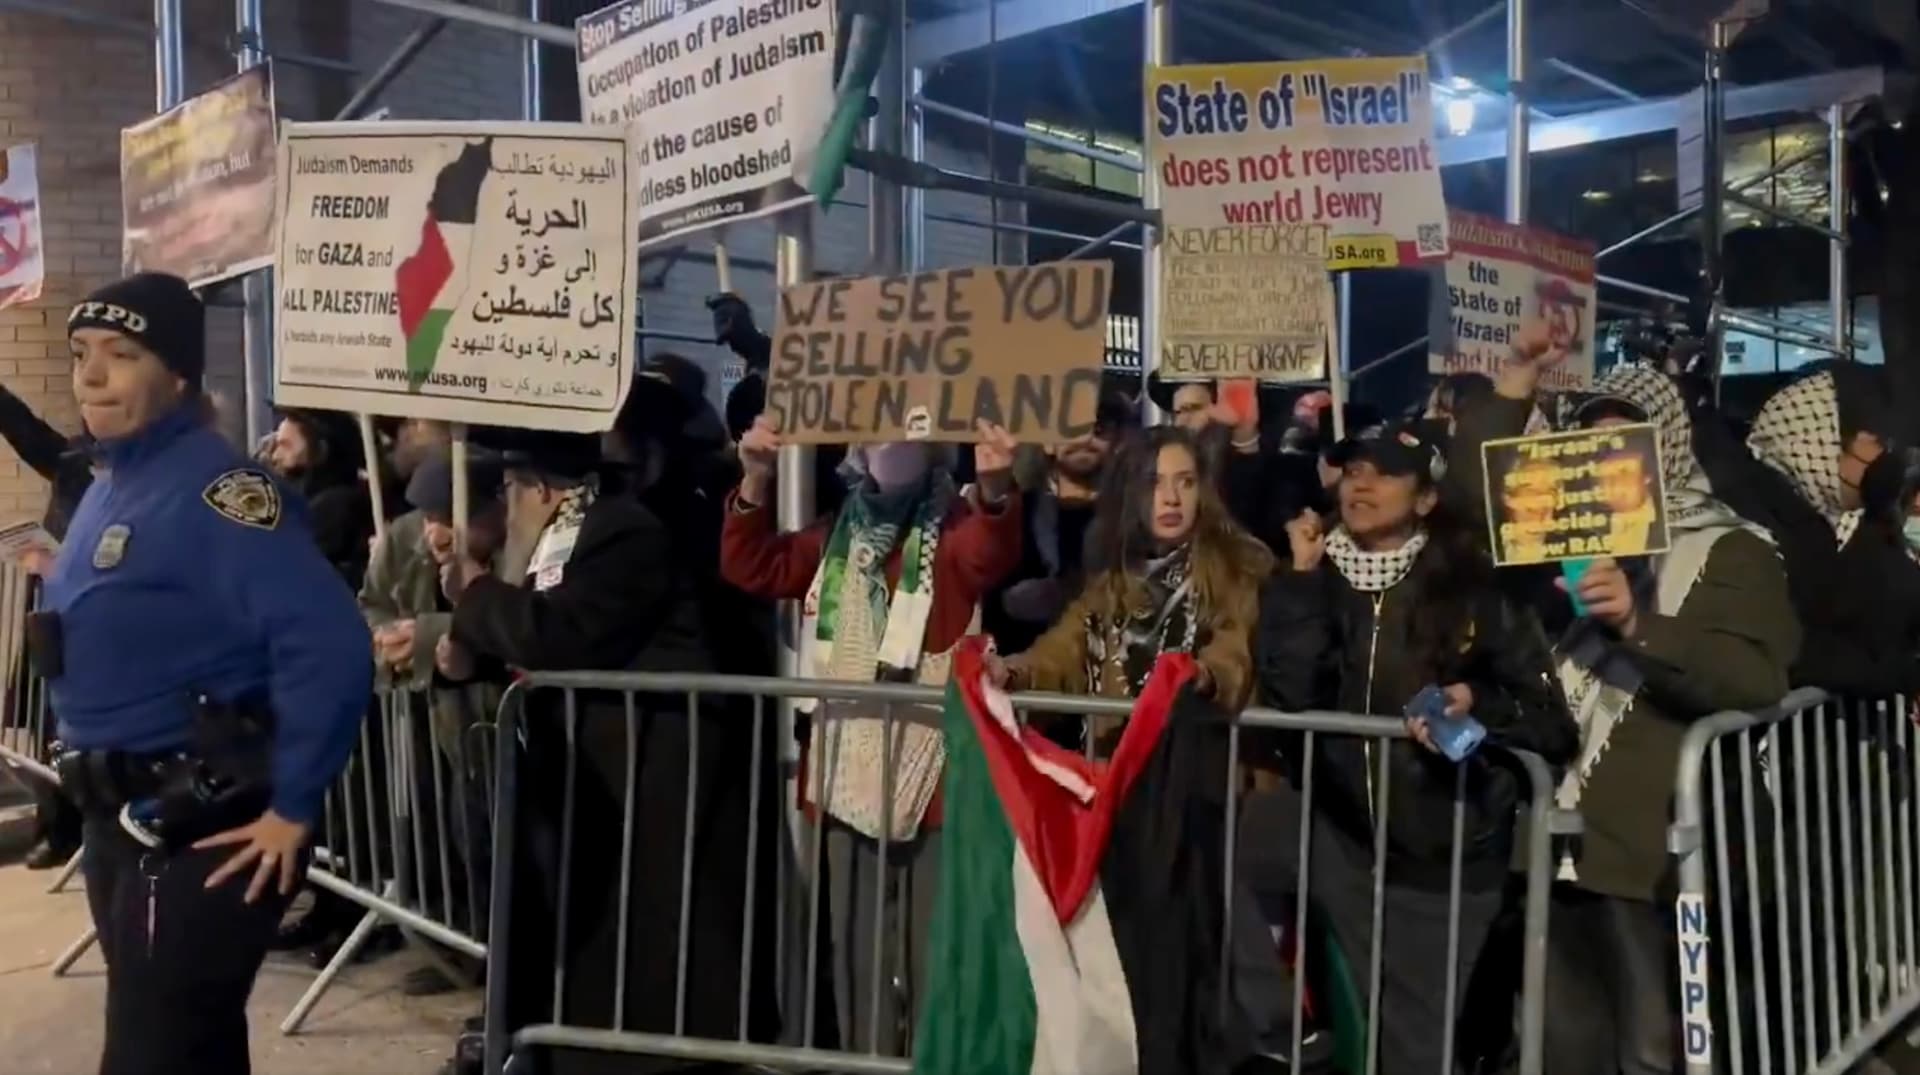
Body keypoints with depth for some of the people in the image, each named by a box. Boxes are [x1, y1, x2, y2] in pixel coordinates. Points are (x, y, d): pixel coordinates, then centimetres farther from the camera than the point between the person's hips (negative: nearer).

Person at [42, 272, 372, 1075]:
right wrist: (102, 801, 15)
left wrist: (292, 807, -22)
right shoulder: (110, 484, 10)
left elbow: (328, 646, -28)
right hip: (125, 820, 9)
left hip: (198, 827, -9)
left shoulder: (213, 488, -19)